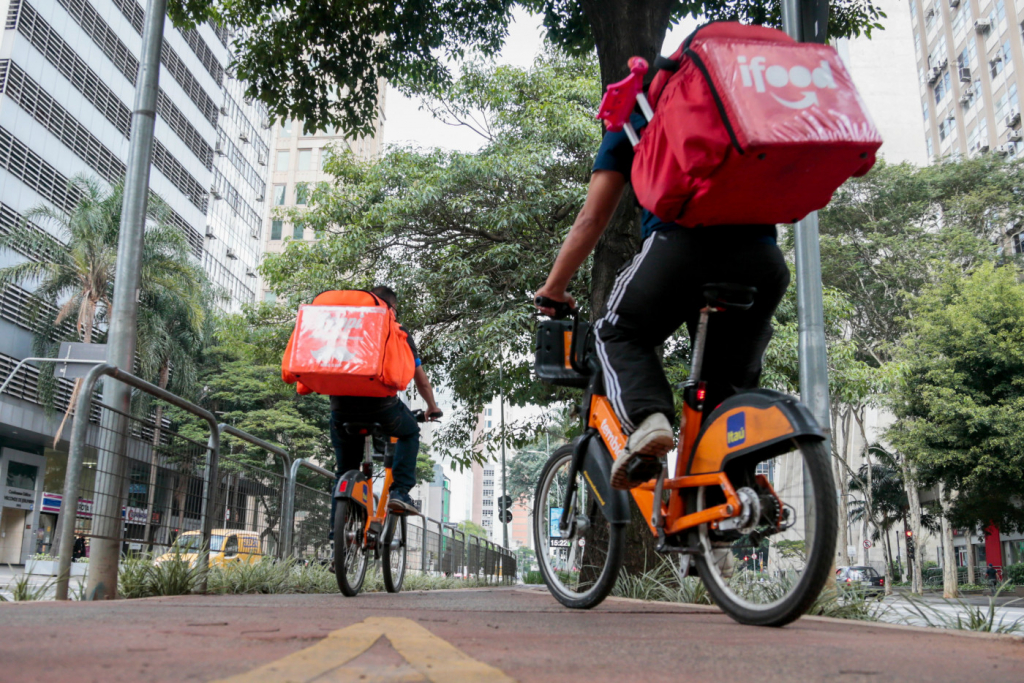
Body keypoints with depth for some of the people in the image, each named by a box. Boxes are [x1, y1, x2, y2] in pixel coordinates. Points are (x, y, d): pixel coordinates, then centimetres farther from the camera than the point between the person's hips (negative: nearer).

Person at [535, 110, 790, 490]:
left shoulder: (631, 126, 25)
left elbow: (592, 219, 20)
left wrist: (553, 289, 27)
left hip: (682, 241, -4)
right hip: (764, 257, 4)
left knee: (620, 335, 16)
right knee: (730, 385, 16)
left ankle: (647, 419, -12)